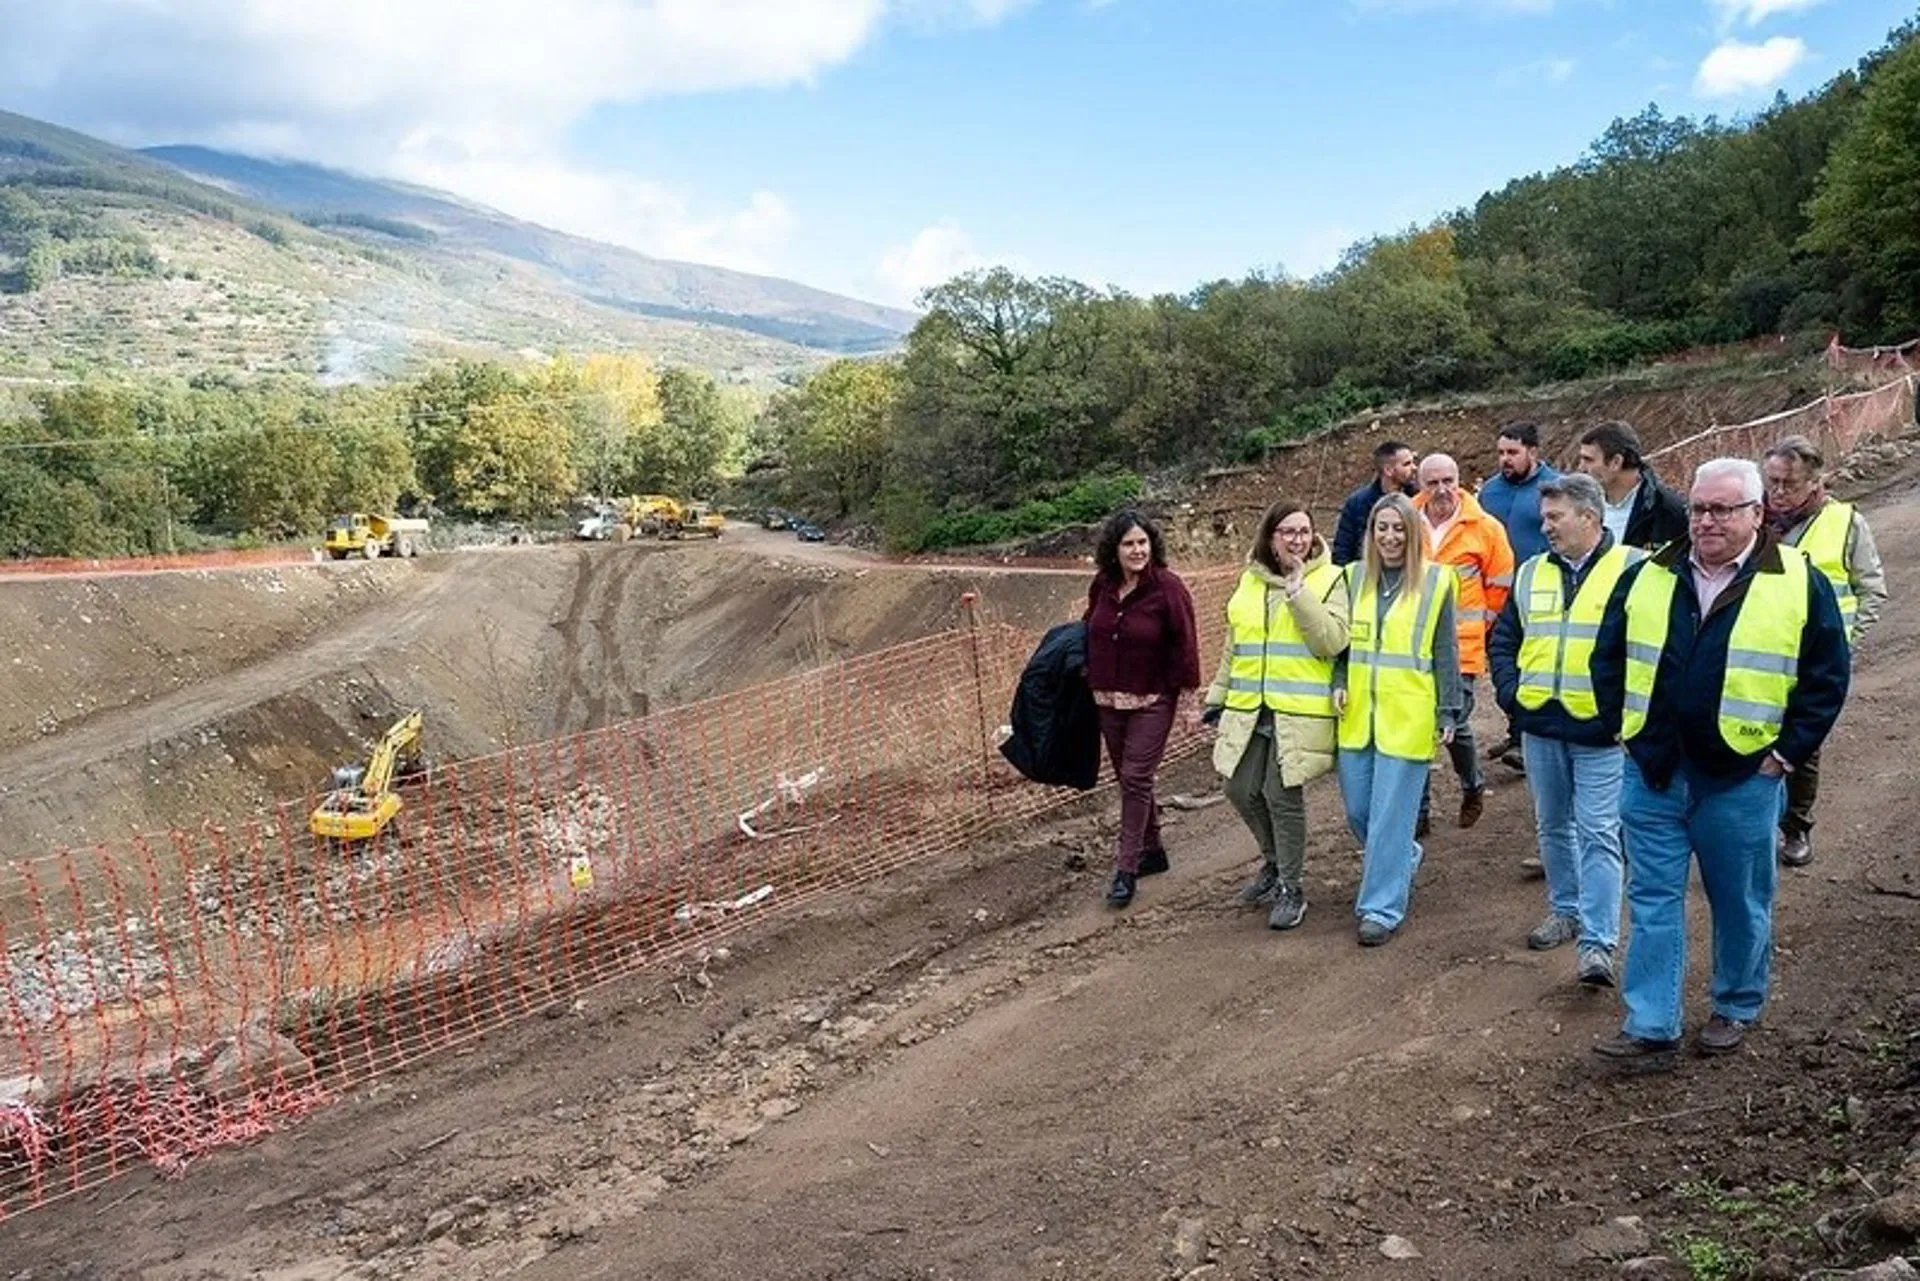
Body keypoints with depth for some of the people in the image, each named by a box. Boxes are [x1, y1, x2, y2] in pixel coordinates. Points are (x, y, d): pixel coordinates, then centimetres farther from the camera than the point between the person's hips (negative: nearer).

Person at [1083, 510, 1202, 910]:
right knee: (1127, 776, 13)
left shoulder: (1168, 587, -13)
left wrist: (1190, 693, -9)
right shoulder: (1102, 585, 2)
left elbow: (1185, 642, -10)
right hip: (1108, 699, 6)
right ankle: (1151, 850, 30)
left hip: (1153, 700, -6)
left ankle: (1127, 869, -4)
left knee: (1136, 777, -9)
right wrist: (1089, 673, 18)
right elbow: (1089, 628, 19)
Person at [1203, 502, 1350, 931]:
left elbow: (1333, 641, -15)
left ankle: (1291, 887, 14)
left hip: (1299, 713, -5)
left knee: (1284, 796, -4)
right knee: (1241, 790, 8)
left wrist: (1299, 591, -19)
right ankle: (1275, 862, 34)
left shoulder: (1328, 580, -2)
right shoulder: (1250, 580, 12)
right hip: (1248, 709, 5)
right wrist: (1218, 697, 20)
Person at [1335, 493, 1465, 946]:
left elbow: (1446, 651, 1)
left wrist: (1449, 711, -2)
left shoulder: (1435, 582, -1)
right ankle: (1404, 859, 39)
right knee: (1357, 809, 11)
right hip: (1358, 714, 4)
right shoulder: (1354, 577, 8)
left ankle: (1382, 908, 6)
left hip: (1408, 718, -4)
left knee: (1390, 814, -4)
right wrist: (1339, 683, -1)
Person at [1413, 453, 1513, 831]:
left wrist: (1480, 624, 8)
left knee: (1455, 725, -2)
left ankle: (1473, 788, 29)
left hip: (1460, 647, -2)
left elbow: (1501, 586, 6)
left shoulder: (1484, 528, -3)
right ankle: (1418, 810, 17)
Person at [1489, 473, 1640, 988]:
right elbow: (1502, 640, 18)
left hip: (1600, 732, -5)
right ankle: (1565, 911, 33)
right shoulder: (1532, 573, 11)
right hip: (1539, 726, 5)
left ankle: (1597, 944, -4)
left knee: (1598, 833, -5)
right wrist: (1510, 692, 4)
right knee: (1553, 826, 16)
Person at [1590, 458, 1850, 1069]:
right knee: (1653, 900, 4)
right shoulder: (1647, 577, 3)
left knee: (1741, 903, 13)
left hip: (1742, 779, -2)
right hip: (1653, 772, 2)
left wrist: (1787, 753, -7)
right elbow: (1609, 659, 11)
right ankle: (1650, 1029, 9)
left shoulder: (1801, 583, -4)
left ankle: (1737, 1009, 33)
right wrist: (1626, 729, 3)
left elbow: (1826, 679, -2)